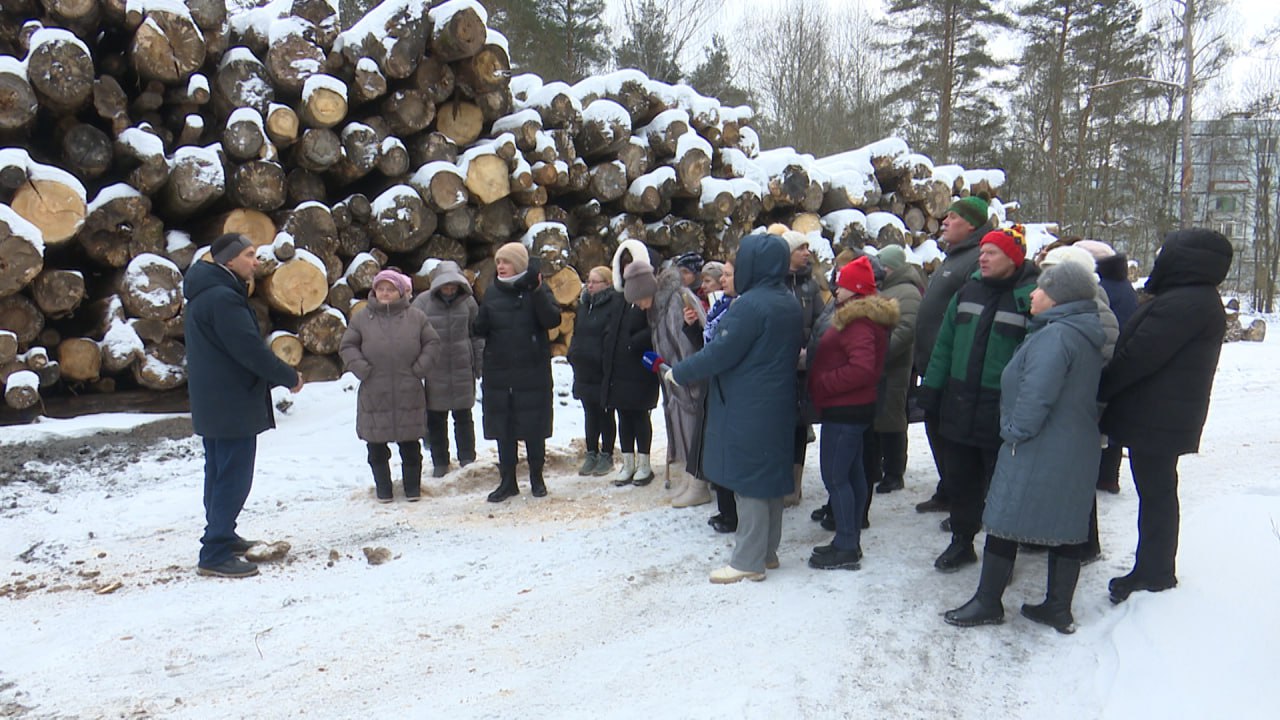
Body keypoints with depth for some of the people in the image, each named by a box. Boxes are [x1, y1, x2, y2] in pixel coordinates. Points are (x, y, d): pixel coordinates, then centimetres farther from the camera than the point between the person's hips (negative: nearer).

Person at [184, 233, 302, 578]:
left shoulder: (205, 294, 14)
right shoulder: (223, 297, -20)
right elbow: (250, 350, -23)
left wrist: (276, 377, 10)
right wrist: (290, 377, -10)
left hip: (212, 403, 11)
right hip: (232, 405, -11)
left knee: (220, 473, 19)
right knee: (233, 478, -6)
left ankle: (221, 537, 32)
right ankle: (216, 554, -2)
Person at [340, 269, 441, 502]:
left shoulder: (415, 316, 3)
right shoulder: (362, 317, 3)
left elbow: (432, 342, 7)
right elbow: (347, 347, 5)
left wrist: (420, 368, -4)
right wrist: (362, 369, -9)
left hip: (409, 394, 0)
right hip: (374, 395, 0)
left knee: (410, 444, 10)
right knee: (377, 446, 8)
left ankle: (413, 487, 24)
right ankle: (383, 487, 24)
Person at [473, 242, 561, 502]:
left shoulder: (537, 290, -3)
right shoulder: (493, 292, 7)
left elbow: (552, 320, -17)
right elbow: (481, 329, 10)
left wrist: (537, 291, -28)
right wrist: (480, 325, -13)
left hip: (532, 373, -3)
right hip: (498, 373, 4)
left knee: (534, 427, 5)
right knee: (503, 429, 8)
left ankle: (537, 478, 21)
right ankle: (507, 481, 20)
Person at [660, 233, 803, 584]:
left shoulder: (751, 304, -20)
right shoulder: (789, 302, 9)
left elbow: (721, 353, -21)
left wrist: (679, 373, -7)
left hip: (747, 409, -9)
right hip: (777, 405, 9)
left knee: (748, 481, -2)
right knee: (770, 477, 16)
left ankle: (748, 561, 5)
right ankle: (767, 551, 27)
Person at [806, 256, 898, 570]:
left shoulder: (859, 324, -19)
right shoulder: (859, 318, 15)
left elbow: (862, 369, -29)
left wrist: (823, 384, -21)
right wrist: (821, 383, 8)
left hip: (844, 412, -11)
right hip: (850, 408, 11)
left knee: (835, 476, -6)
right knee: (852, 474, 15)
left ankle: (846, 547, 1)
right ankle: (850, 541, 26)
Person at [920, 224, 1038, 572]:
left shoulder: (1030, 298, -9)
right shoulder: (968, 291, 8)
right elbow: (945, 343, 11)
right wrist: (931, 388, 8)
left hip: (1002, 414, -5)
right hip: (960, 409, 5)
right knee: (959, 479, 15)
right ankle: (962, 541, 32)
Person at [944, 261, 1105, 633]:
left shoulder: (1055, 335, -20)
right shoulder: (1086, 336, 11)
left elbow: (1036, 394, -28)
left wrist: (1016, 433, -14)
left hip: (1039, 452, -9)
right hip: (1076, 452, 9)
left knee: (1005, 522, 2)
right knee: (1066, 528, 13)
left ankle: (988, 603, 13)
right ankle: (1059, 609, 23)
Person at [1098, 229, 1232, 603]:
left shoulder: (1183, 304, -22)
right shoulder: (1201, 300, 13)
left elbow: (1136, 357, -22)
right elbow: (1143, 352, 15)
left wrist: (1098, 391, -10)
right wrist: (1107, 391, 13)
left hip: (1157, 419, -10)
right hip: (1165, 417, 10)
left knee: (1155, 494, 0)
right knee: (1158, 492, 17)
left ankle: (1154, 572, 12)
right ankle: (1156, 570, 28)